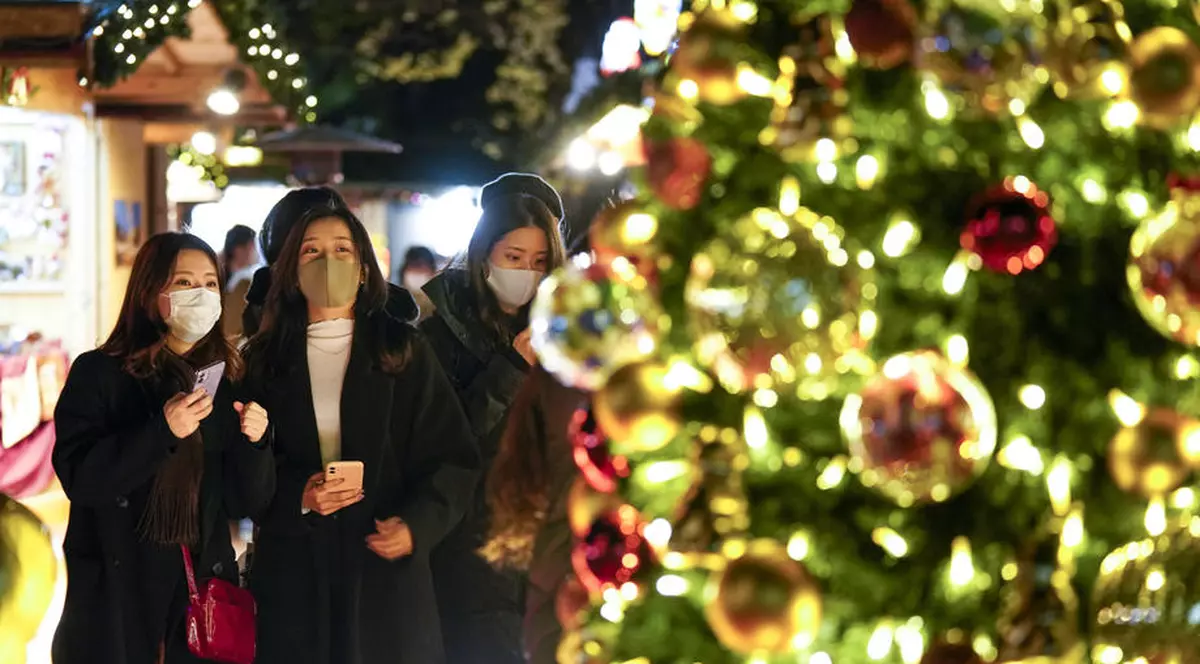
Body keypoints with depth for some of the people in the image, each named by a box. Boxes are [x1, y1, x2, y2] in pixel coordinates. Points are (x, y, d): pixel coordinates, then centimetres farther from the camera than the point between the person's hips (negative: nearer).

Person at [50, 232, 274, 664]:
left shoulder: (226, 382, 8)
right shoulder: (98, 374, -3)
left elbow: (244, 503, 7)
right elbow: (79, 478, -14)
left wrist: (252, 441, -12)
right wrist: (162, 430, -24)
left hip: (203, 583, 3)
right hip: (115, 591, -3)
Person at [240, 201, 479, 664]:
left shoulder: (405, 352, 6)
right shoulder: (266, 360, 9)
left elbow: (453, 457, 3)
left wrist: (417, 524, -12)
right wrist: (297, 498, -12)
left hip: (386, 564, 0)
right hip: (293, 569, 1)